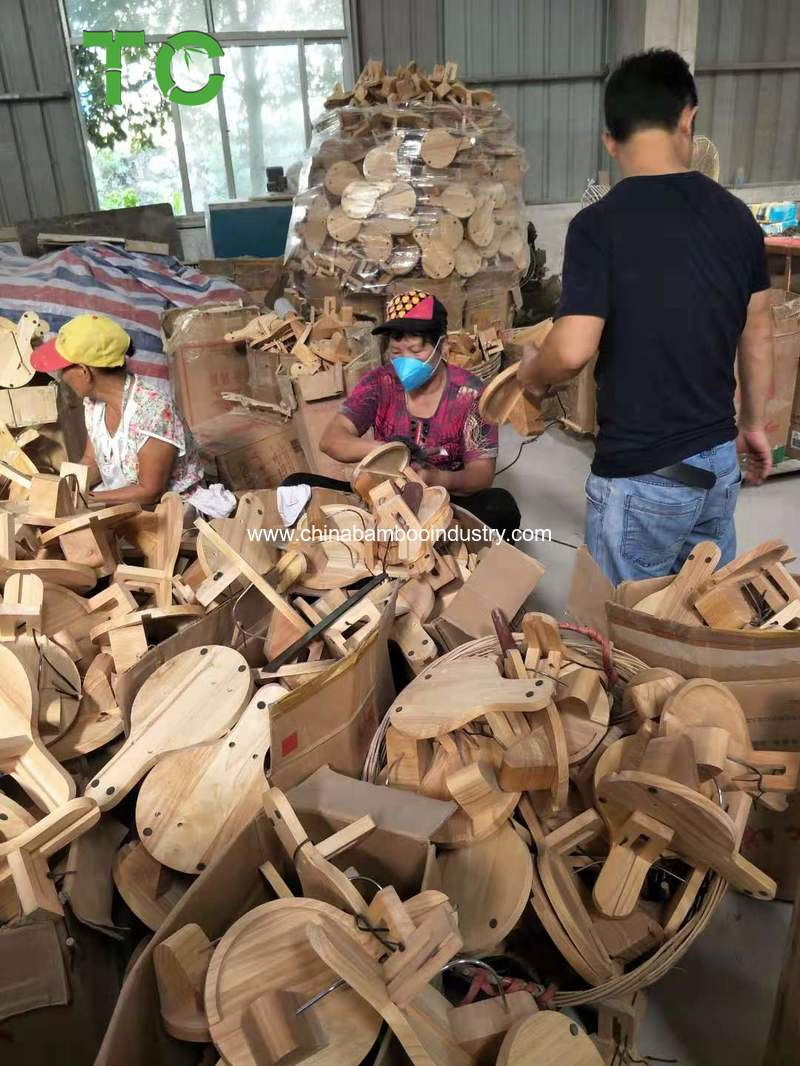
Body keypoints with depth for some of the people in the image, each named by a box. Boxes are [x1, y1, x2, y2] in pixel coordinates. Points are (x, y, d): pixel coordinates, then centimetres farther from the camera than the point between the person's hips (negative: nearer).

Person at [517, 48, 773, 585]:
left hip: (642, 477, -6)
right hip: (719, 459, 6)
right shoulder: (737, 215, 3)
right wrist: (754, 424, 25)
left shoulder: (599, 224, -16)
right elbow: (757, 333, 11)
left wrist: (532, 373, 1)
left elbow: (572, 351, -23)